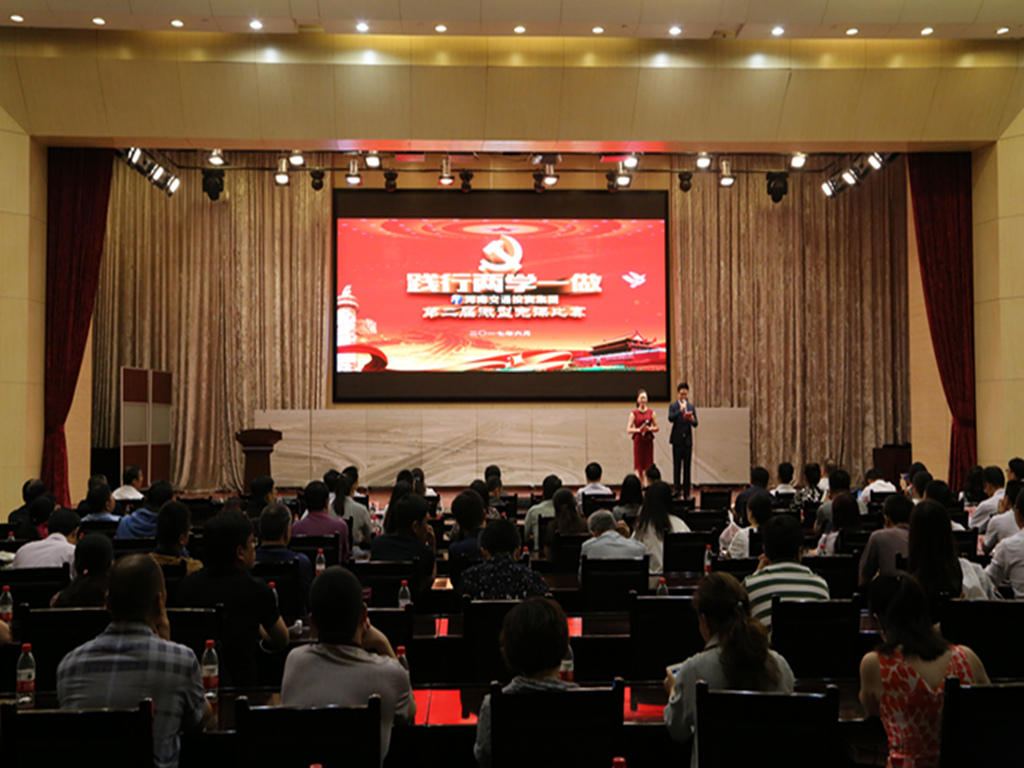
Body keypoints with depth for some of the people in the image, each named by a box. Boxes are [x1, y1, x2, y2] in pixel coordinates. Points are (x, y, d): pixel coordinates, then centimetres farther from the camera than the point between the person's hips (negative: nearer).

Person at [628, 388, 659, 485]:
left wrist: (649, 429, -11)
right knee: (639, 467, -1)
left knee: (648, 467, 0)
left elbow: (656, 428, 8)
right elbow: (628, 430, -1)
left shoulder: (651, 412, 7)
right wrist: (638, 430, -16)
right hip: (638, 440, -1)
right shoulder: (634, 413, 2)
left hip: (648, 441, 1)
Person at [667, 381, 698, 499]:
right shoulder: (673, 406, 1)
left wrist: (692, 420, -17)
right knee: (677, 466, -3)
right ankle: (676, 489, 3)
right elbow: (670, 419, -16)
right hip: (677, 440, -3)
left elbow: (695, 425, 5)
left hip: (688, 440, 3)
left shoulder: (691, 407, 10)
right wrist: (680, 410, -27)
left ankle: (686, 493, 8)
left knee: (687, 467, 4)